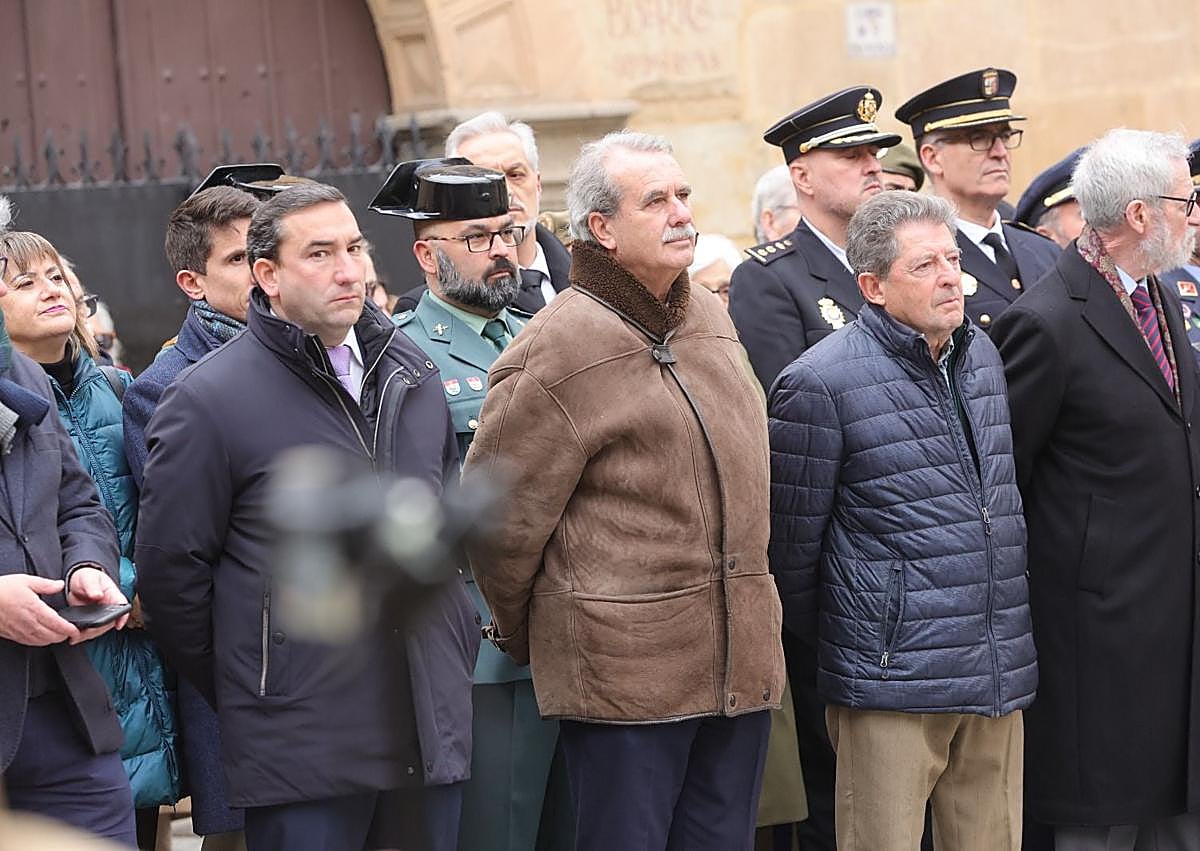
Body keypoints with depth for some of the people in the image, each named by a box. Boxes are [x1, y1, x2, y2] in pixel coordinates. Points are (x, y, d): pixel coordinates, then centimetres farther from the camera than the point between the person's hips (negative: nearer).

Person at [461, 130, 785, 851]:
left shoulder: (712, 317, 12)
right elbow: (501, 518, -8)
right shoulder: (559, 350, -12)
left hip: (742, 667, 7)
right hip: (625, 675, -7)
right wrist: (525, 640, 4)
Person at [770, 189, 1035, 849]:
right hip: (891, 686, -6)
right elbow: (790, 549, -4)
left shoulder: (982, 355, 13)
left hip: (999, 680, 6)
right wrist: (834, 648, 7)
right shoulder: (820, 385, -10)